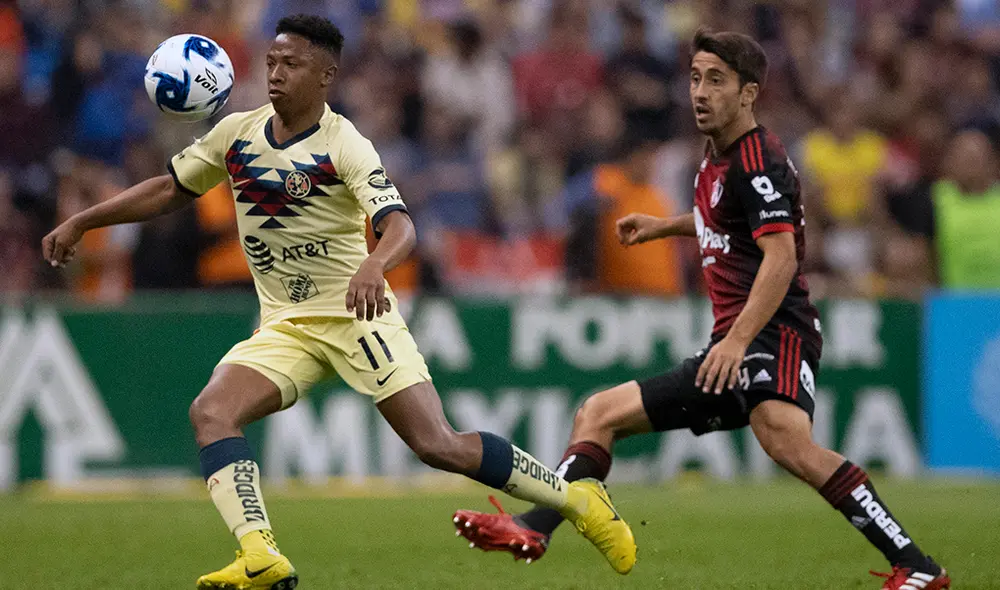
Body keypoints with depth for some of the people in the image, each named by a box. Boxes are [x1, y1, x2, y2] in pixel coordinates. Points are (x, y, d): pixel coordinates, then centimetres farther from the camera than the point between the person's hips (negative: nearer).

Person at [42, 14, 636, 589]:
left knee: (440, 446, -12)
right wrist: (80, 222, 11)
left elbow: (400, 226, -28)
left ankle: (578, 498, 6)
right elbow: (171, 189, 17)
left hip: (357, 313, -5)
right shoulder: (237, 134, 2)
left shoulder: (344, 145, -14)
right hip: (284, 326, 5)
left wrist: (373, 266, -50)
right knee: (211, 411, -21)